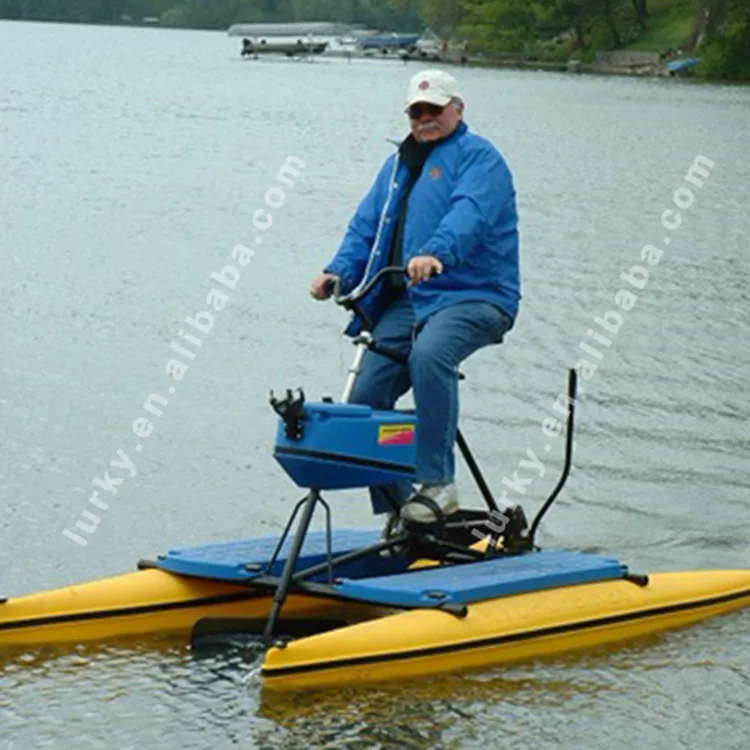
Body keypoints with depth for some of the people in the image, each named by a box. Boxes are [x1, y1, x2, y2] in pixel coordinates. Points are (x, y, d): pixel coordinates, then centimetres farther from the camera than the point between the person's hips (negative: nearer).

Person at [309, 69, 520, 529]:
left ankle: (437, 483, -30)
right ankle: (395, 510, 4)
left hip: (473, 297, -7)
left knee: (428, 355, -37)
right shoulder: (398, 164, 22)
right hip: (407, 300, 7)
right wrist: (339, 273, -2)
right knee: (366, 396, -6)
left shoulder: (478, 158, -2)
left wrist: (435, 254, -41)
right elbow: (366, 226, 18)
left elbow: (469, 213, -21)